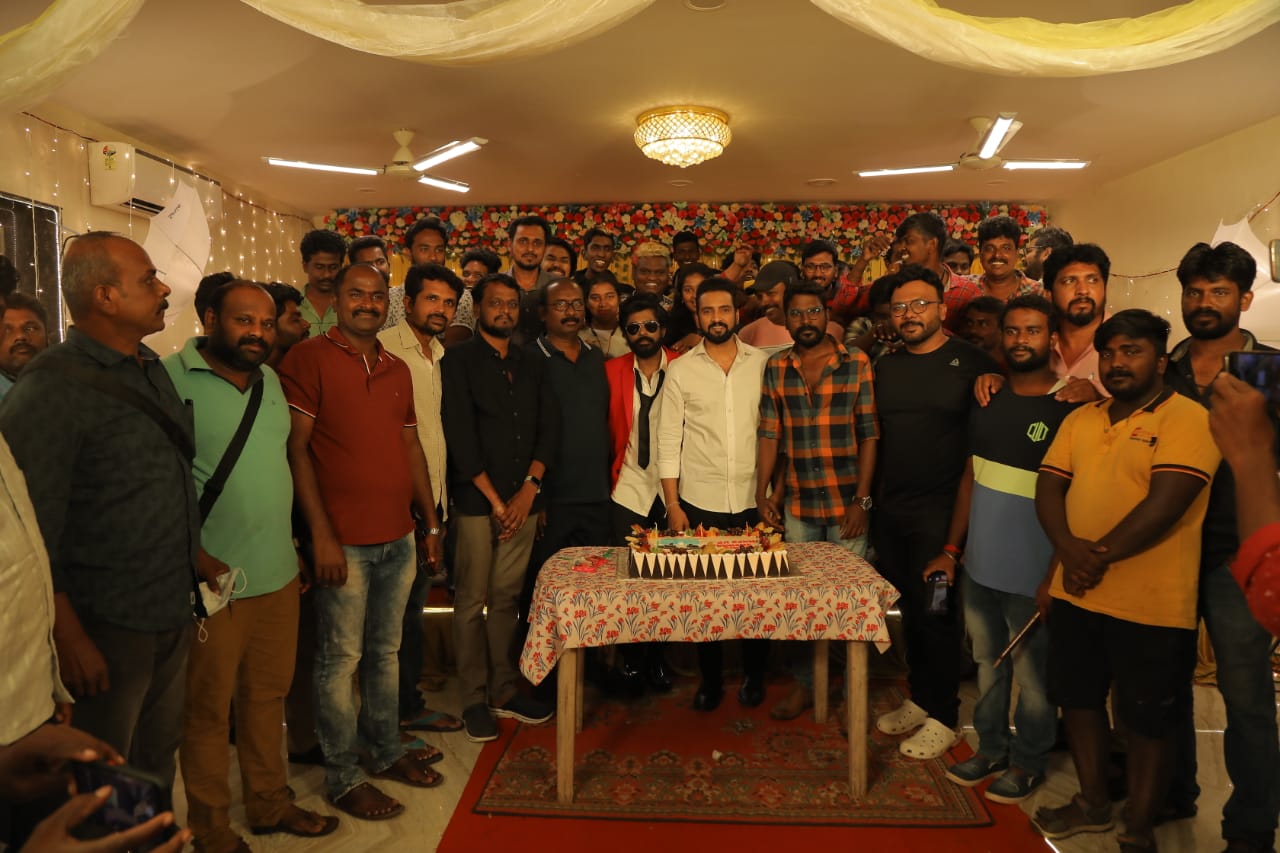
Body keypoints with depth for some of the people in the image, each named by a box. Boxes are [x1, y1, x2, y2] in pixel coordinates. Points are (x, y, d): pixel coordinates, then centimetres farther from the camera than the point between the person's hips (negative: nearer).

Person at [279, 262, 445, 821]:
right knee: (341, 659, 4)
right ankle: (342, 777, 19)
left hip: (398, 538, 6)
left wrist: (431, 521, 15)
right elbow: (295, 449, -11)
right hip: (344, 540, -6)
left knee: (386, 651, 17)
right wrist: (322, 534, -15)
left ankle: (387, 751, 32)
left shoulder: (398, 370, 14)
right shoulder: (309, 358, -6)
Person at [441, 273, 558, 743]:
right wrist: (496, 500, -9)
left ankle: (505, 690, 20)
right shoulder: (459, 361, 0)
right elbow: (460, 436, -7)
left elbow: (550, 427, 8)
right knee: (472, 600, 2)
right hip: (476, 500, -4)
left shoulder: (532, 366, 14)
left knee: (507, 597, 9)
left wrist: (529, 488, -5)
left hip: (523, 498, 4)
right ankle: (474, 698, 13)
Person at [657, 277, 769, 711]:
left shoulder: (762, 364, 4)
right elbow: (668, 440, 0)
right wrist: (672, 505, -4)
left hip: (752, 500, 1)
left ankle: (753, 674, 28)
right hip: (699, 501, -1)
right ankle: (710, 678, 26)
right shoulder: (680, 369, 1)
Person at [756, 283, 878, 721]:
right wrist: (762, 493, 0)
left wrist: (862, 500, -9)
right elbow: (769, 434, 5)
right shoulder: (775, 368, 5)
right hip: (797, 504, 3)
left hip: (846, 503, -2)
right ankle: (804, 684, 26)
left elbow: (869, 436, -4)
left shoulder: (857, 364, -3)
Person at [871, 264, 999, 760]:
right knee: (909, 610, 14)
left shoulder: (971, 363, -5)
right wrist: (871, 496, 12)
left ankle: (943, 718, 19)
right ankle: (919, 700, 30)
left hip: (939, 511, -5)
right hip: (890, 510, 5)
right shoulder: (886, 367, 11)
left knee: (936, 613, 2)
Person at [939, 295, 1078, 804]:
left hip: (1033, 575, -5)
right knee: (987, 664, 18)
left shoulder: (1070, 409, -11)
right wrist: (952, 549, 10)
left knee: (1033, 675, 10)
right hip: (979, 568, 5)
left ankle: (1029, 761, 30)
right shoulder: (987, 404, 7)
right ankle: (991, 748, 36)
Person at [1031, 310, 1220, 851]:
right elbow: (1048, 487, 3)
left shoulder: (1188, 419, -10)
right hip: (1074, 596, 6)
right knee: (1078, 700, 18)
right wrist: (1068, 549, -15)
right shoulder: (1080, 419, 10)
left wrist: (1100, 557, -18)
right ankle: (1093, 804, 39)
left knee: (1147, 722, 10)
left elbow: (1165, 503, -20)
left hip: (1149, 604, -6)